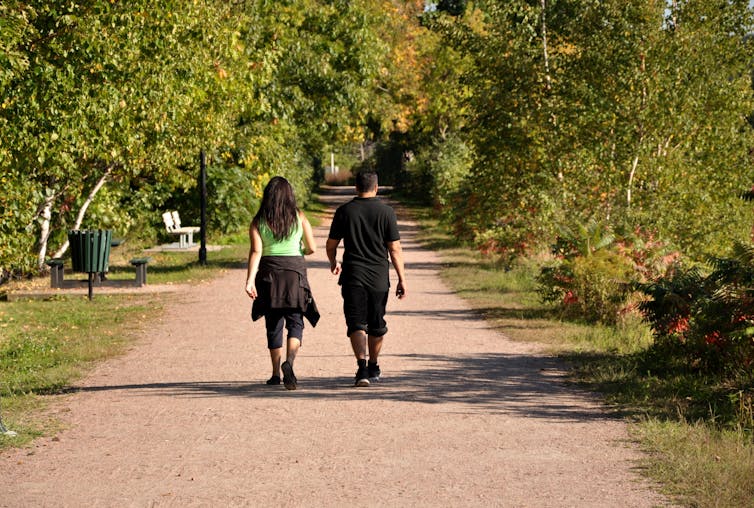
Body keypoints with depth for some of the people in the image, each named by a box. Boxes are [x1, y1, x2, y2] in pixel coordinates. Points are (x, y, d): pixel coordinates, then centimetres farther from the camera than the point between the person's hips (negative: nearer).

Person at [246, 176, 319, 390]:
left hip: (268, 273, 1)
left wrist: (250, 280, -14)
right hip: (294, 271, -1)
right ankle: (289, 362, -25)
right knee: (295, 322, 0)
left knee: (273, 325, 11)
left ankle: (276, 373, 16)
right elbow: (311, 248, 3)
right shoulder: (299, 217, 1)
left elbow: (255, 251, -10)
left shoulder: (258, 221, 1)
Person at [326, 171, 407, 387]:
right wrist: (402, 279, 1)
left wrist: (333, 263, 28)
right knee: (376, 325, 15)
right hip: (379, 277, 1)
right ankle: (373, 368, 29)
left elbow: (331, 245, 7)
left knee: (356, 324, -3)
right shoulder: (386, 212, -2)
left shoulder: (344, 211, 0)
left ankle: (362, 366, -21)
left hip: (352, 276, -1)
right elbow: (395, 249, -4)